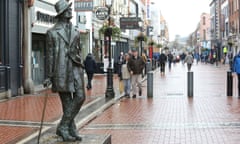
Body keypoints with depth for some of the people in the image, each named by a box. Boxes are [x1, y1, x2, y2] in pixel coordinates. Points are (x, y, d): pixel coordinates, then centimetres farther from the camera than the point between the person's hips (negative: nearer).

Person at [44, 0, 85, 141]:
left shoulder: (75, 31, 15)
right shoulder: (52, 32, 3)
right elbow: (50, 55, 3)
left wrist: (80, 68, 15)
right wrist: (50, 76, 0)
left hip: (75, 68, 4)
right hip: (61, 70, -4)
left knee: (80, 97, -8)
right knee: (66, 101, -1)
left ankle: (63, 127, 2)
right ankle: (71, 130, 9)